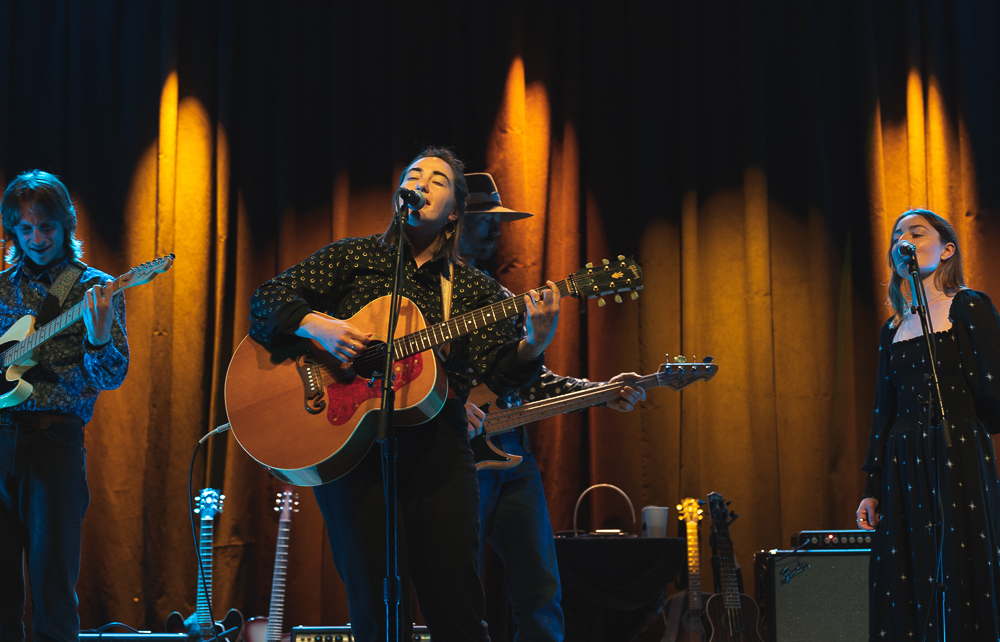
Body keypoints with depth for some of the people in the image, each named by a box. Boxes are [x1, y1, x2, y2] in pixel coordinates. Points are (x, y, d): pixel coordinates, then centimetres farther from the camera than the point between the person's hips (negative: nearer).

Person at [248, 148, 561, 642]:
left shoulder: (473, 289, 12)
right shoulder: (353, 257, 10)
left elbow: (502, 374, 2)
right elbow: (267, 298, 3)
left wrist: (535, 343, -19)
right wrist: (316, 326, -16)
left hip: (437, 446, 1)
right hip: (350, 440, -1)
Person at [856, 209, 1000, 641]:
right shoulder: (893, 329, 16)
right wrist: (871, 488, 12)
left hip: (958, 461, -5)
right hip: (902, 469, 5)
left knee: (961, 577, -7)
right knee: (906, 590, 3)